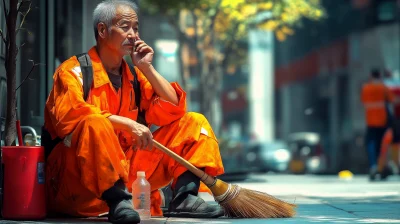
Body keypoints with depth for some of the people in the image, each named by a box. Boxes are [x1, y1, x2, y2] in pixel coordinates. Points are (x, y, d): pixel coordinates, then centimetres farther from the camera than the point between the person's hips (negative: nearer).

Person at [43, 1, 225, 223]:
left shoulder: (134, 75, 15)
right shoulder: (73, 70, -4)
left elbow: (174, 111, 8)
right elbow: (70, 114, -23)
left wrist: (147, 68, -1)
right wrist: (127, 123, -29)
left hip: (128, 168, 7)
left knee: (194, 122, 3)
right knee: (95, 124, -37)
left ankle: (184, 197, -17)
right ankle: (118, 203, -35)